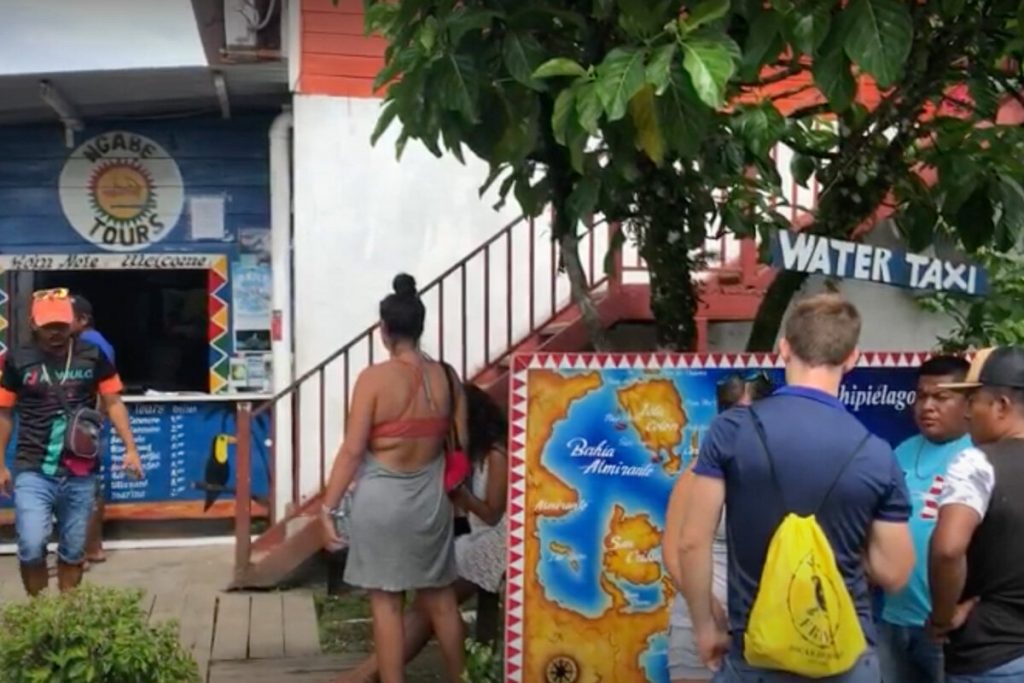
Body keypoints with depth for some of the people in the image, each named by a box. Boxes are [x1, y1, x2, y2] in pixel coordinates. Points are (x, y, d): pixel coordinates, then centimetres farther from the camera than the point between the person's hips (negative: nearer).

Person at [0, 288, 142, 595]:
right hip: (33, 471, -1)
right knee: (31, 546, -12)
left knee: (73, 551, 13)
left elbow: (113, 402, 3)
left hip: (80, 472, 2)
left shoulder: (92, 356, -1)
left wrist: (130, 448, -5)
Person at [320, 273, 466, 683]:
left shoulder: (374, 378, -14)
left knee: (385, 603, 4)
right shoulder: (446, 377, 0)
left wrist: (328, 507, -7)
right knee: (440, 599, 18)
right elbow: (463, 445, 4)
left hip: (381, 497, -5)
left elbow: (353, 450, -14)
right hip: (431, 498, 5)